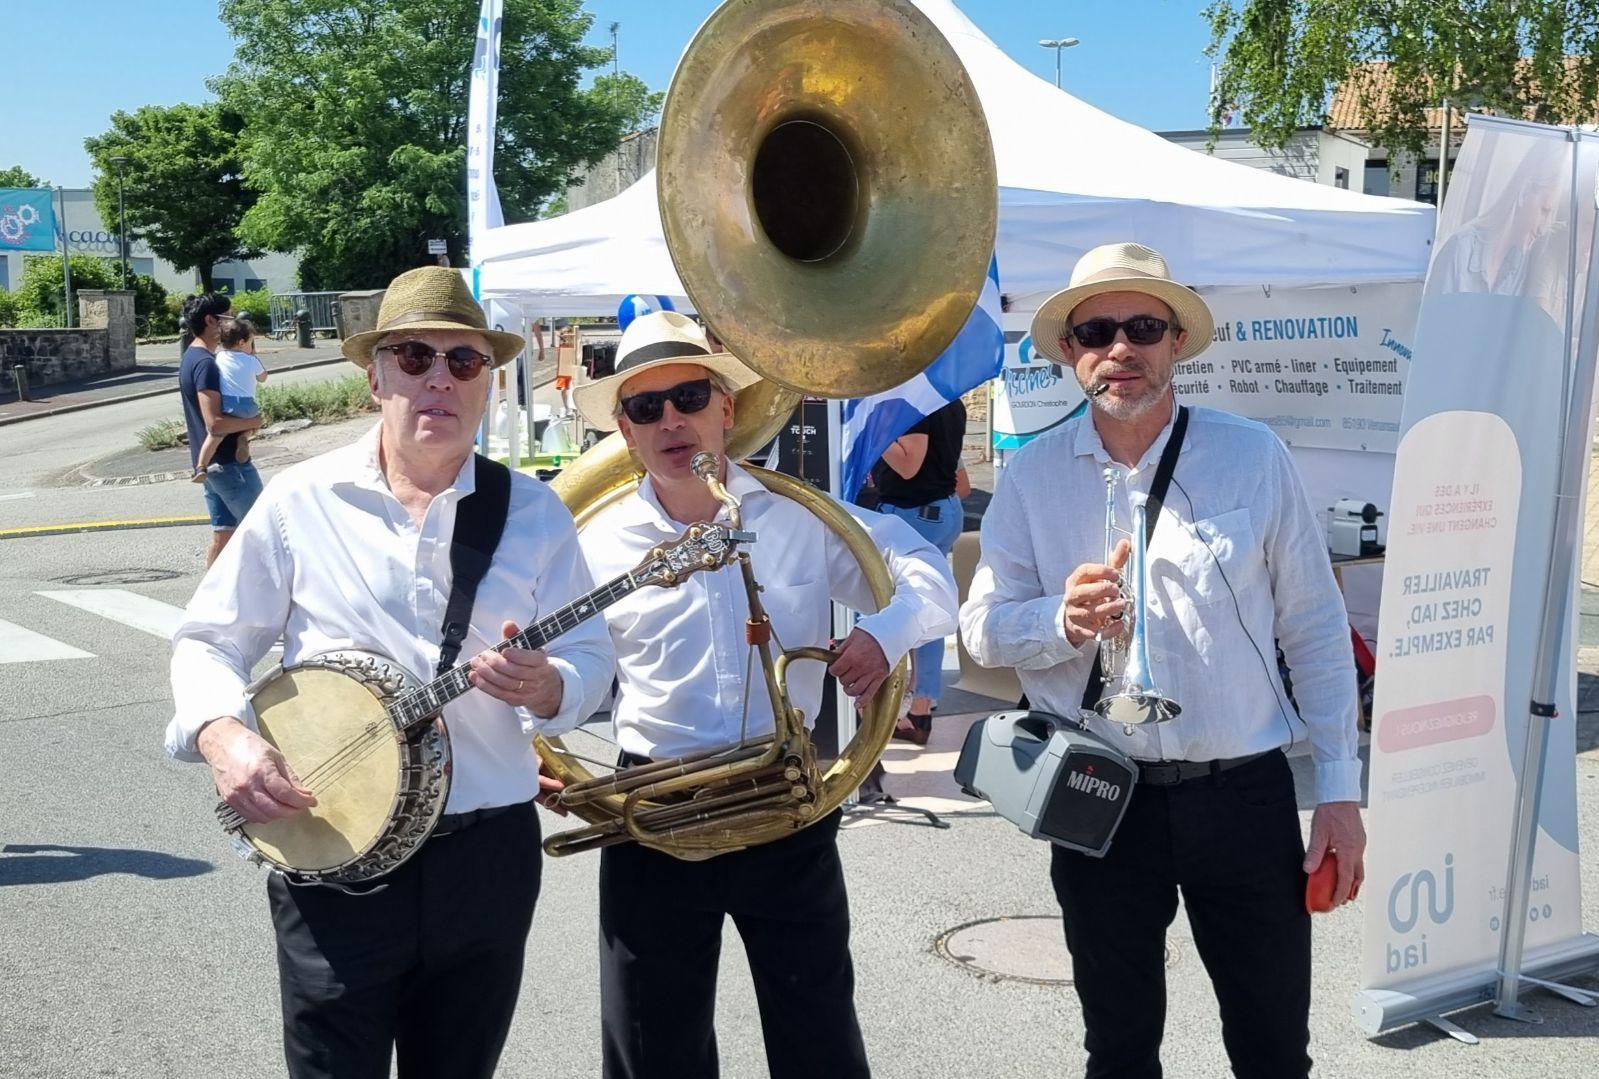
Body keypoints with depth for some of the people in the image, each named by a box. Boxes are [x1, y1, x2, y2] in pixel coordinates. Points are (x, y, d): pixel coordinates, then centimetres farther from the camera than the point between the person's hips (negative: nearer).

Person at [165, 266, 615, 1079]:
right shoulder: (300, 502, -1)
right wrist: (221, 733, -16)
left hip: (486, 853, 2)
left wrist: (546, 688, -20)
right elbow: (210, 640, 4)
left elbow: (589, 655, 3)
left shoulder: (533, 511, 2)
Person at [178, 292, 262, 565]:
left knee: (222, 532, 13)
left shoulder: (192, 358, 13)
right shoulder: (205, 363, -19)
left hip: (208, 461, 9)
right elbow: (214, 422, -26)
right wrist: (252, 422, -12)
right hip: (227, 462, -9)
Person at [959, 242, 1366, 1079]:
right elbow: (981, 627, 0)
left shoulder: (1253, 456, -2)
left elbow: (1315, 629, 1)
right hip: (1099, 801, 1)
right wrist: (1064, 622, -22)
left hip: (1246, 793, -1)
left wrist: (1339, 790, -1)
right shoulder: (1033, 475, 1)